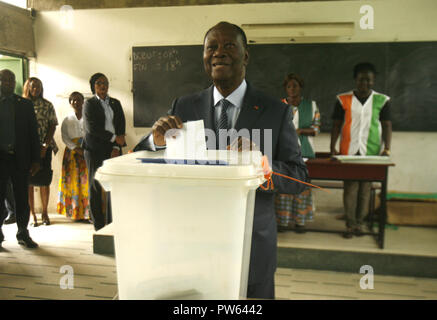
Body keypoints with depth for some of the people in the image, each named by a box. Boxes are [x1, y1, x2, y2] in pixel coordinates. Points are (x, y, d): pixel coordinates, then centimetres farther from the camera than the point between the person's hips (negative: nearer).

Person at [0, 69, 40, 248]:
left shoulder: (25, 105, 9)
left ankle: (23, 234, 19)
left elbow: (33, 133, 7)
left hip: (20, 158, 1)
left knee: (22, 198, 7)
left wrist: (35, 159, 1)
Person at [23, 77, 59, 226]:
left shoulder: (47, 105, 6)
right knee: (28, 182, 2)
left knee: (44, 181, 2)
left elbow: (52, 125, 2)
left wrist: (45, 146, -8)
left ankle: (44, 213, 15)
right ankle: (32, 214, 11)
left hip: (43, 147, 0)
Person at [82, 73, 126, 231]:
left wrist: (117, 147, -4)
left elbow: (121, 125, 8)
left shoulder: (115, 103, 15)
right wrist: (114, 138, -10)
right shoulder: (89, 104, 2)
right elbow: (92, 128, -9)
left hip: (113, 149, 4)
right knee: (95, 186, 0)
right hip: (95, 150, -3)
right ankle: (99, 226, 8)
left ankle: (112, 223, 12)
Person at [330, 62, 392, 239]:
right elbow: (336, 124, 4)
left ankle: (359, 223, 16)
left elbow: (386, 125, 4)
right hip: (348, 151, 0)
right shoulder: (343, 100, 4)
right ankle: (350, 225, 8)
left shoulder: (382, 100, 5)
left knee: (365, 188, 4)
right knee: (350, 187, -1)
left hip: (371, 152, 1)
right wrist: (332, 147, -5)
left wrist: (387, 148, -8)